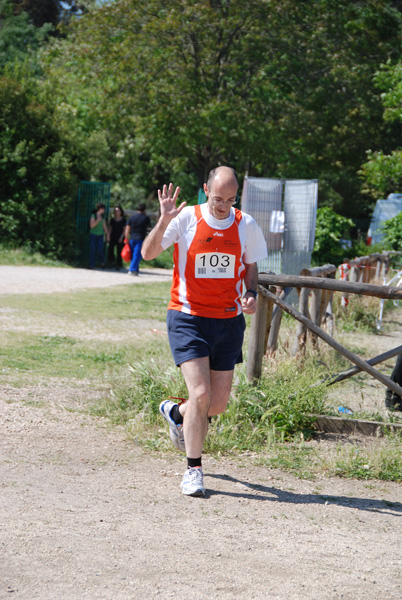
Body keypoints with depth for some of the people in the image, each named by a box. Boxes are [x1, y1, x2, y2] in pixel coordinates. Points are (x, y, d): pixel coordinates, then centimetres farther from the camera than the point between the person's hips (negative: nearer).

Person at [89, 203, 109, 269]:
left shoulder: (102, 216, 8)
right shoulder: (93, 215, -7)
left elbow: (104, 226, 13)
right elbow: (91, 225, -15)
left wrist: (107, 234, 9)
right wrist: (98, 220, -25)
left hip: (100, 235, 3)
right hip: (93, 234, -3)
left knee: (100, 249, -9)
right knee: (92, 250, -5)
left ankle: (102, 262, 12)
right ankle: (91, 264, 1)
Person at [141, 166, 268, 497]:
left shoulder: (245, 225, 2)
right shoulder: (186, 218, -7)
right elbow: (148, 253, -11)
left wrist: (251, 293, -4)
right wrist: (164, 220, -26)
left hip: (228, 321, 4)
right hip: (188, 317, -4)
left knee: (219, 402, 7)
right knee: (200, 394, -15)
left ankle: (176, 413, 40)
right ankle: (194, 469, 0)